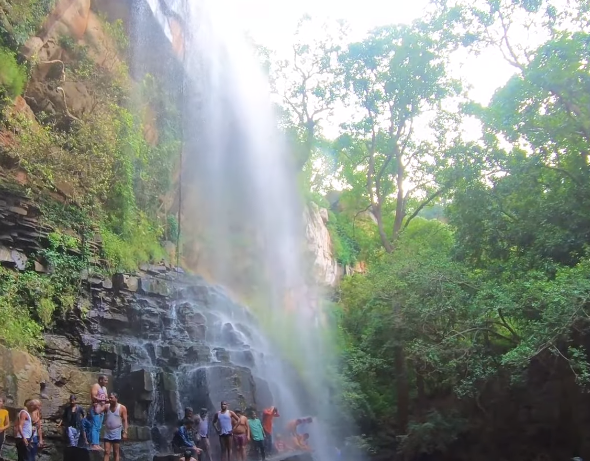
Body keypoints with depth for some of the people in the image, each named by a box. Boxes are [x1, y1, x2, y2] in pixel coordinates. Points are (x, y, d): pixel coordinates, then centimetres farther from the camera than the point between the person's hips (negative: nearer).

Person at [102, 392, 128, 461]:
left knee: (116, 453, 4)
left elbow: (125, 420, -7)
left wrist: (125, 432, -12)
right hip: (107, 433, 3)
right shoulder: (107, 407, 5)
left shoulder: (122, 408, -5)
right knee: (106, 452, 0)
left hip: (116, 433, -3)